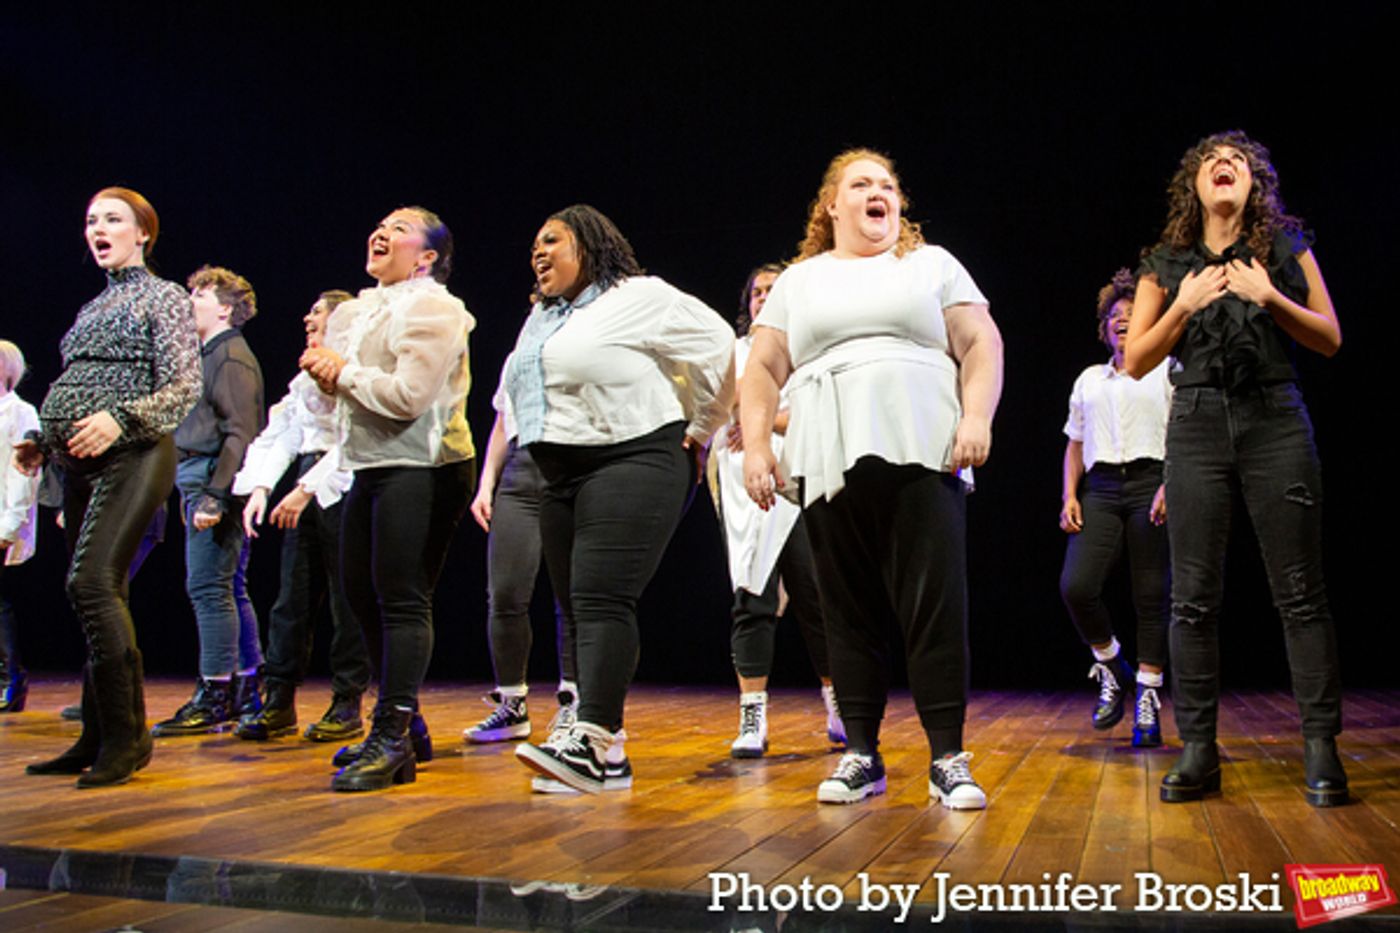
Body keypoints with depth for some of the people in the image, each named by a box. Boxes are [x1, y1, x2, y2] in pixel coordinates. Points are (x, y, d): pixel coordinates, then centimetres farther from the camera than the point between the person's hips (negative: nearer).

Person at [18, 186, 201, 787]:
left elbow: (185, 387, -9)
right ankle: (98, 739, 14)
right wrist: (42, 440, 13)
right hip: (82, 466, 7)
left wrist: (120, 418, -21)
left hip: (134, 457, -7)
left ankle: (127, 735, -13)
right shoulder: (90, 310, 23)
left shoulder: (162, 298, 2)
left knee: (91, 583, -19)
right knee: (101, 598, 8)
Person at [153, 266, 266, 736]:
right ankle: (246, 692, 18)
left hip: (214, 480, -10)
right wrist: (199, 494, 18)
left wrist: (213, 496, -23)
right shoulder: (212, 354, 21)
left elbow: (240, 433, -18)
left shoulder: (231, 356, -9)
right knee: (228, 590, 11)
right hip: (201, 480, 10)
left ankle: (214, 696, -3)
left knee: (209, 587, -8)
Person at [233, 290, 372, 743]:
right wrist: (261, 487, 1)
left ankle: (348, 705, 6)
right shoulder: (306, 375, 19)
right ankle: (279, 701, 11)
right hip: (306, 489, 8)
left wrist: (308, 489, -19)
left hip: (343, 488, -7)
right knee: (292, 596, 6)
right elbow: (285, 436, 15)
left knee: (347, 599, -2)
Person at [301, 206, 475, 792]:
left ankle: (392, 738, -3)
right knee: (361, 592, 13)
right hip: (372, 468, 10)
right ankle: (405, 727, 24)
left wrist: (345, 373, -9)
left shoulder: (430, 308, -9)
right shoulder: (359, 310, 18)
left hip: (422, 469, -10)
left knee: (402, 601, -9)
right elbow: (340, 381, 22)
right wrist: (325, 371, 0)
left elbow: (408, 395, -21)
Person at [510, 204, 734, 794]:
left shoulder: (640, 298, -2)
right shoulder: (540, 320, 22)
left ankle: (592, 741, -26)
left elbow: (719, 349, -1)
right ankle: (606, 757, 8)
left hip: (631, 466, -8)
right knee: (578, 610, 4)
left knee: (602, 600, -20)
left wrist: (697, 432, 4)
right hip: (562, 480, 8)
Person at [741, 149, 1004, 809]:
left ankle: (948, 758, -1)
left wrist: (977, 416, -8)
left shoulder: (933, 265, 17)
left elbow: (981, 344, 8)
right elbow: (763, 369, 13)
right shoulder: (797, 281, 20)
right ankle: (861, 755, 11)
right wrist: (755, 445, 0)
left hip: (922, 456, -1)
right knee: (848, 610, 3)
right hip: (830, 464, 2)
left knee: (936, 604, -8)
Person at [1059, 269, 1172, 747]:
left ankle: (1147, 697, 4)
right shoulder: (1089, 379, 22)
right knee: (1076, 586, -14)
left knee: (1152, 596, -4)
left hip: (1150, 482, -3)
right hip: (1099, 488, 3)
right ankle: (1112, 670, 9)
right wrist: (1069, 496, 7)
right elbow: (1075, 445, 21)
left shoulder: (1167, 371, 11)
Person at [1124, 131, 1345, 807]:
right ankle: (1198, 751, 5)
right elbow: (1137, 362, 7)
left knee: (1300, 591, -4)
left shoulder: (1286, 249, 11)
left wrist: (1269, 298, -8)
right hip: (1197, 427, 1)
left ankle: (1321, 747, 3)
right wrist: (1186, 306, -6)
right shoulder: (1167, 265, 12)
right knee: (1193, 597, -1)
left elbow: (1330, 340, 7)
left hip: (1275, 422, -1)